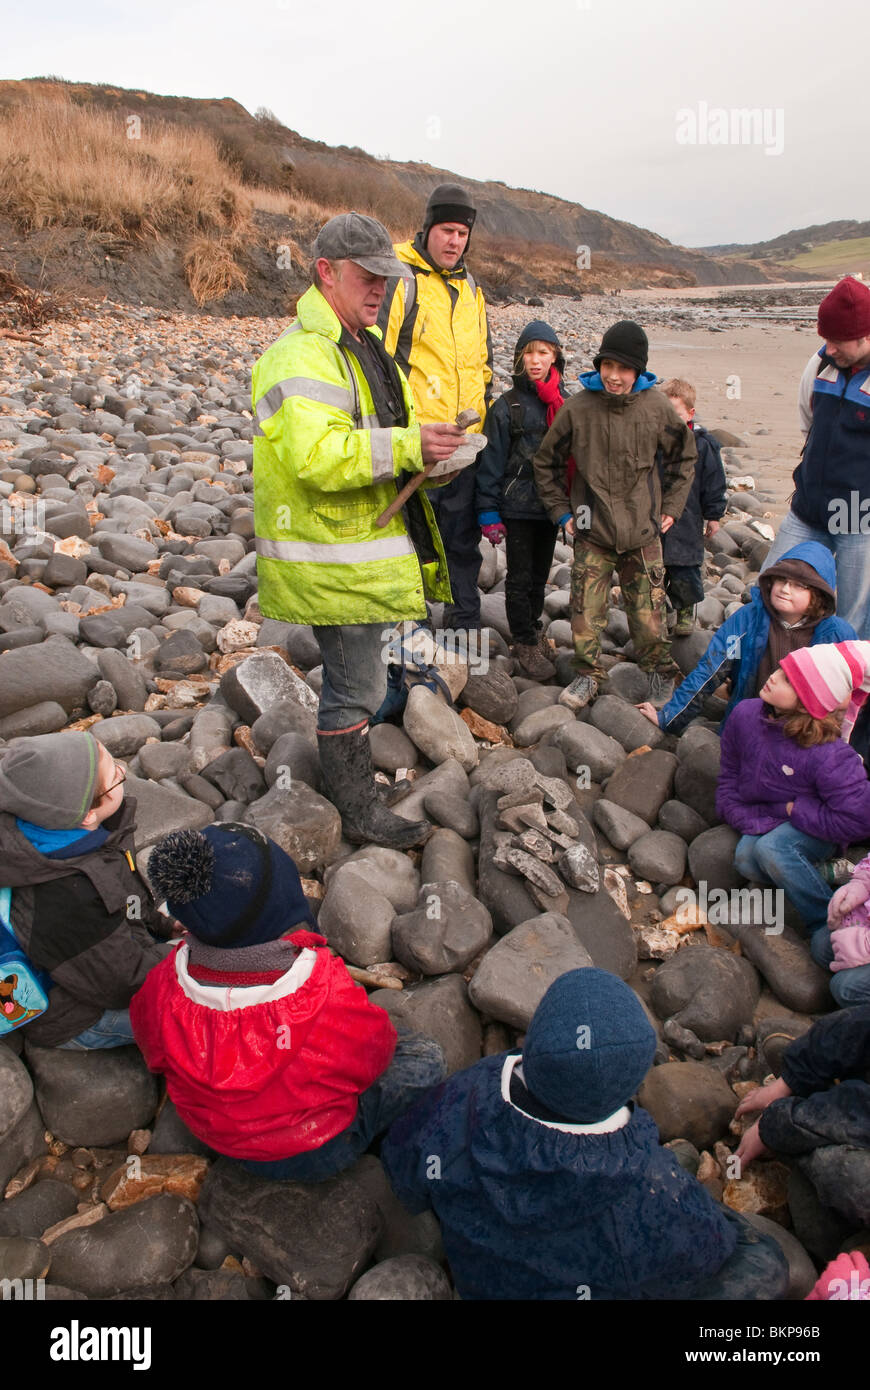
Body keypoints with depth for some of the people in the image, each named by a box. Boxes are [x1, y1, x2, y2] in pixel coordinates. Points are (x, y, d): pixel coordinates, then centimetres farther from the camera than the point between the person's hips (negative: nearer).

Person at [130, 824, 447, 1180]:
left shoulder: (163, 987, -25)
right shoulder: (329, 997, -38)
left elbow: (154, 1054, -2)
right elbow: (372, 1054, -18)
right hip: (316, 1155, -5)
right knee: (426, 1057, 7)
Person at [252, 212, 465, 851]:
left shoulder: (365, 343, 17)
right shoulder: (302, 355, -18)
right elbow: (316, 456, -31)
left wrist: (425, 447, 4)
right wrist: (408, 446, -29)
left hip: (362, 545, 10)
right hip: (332, 560, -10)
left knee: (353, 673, 22)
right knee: (358, 686, -2)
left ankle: (341, 774, 41)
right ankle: (360, 811, 14)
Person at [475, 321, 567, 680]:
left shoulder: (564, 403, 4)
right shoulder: (507, 406, -8)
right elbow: (491, 463, -8)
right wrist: (488, 512, -11)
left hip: (551, 504, 4)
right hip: (518, 505, -4)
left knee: (540, 573, 16)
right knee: (520, 577, 3)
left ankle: (533, 626, 34)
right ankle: (525, 642, 15)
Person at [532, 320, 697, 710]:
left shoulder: (656, 407, -4)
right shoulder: (577, 408, -7)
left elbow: (684, 456, 13)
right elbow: (546, 462, 7)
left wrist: (670, 507, 9)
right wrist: (561, 511, 4)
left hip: (643, 532, 0)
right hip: (591, 532, 0)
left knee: (648, 610, 5)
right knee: (586, 608, 1)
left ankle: (660, 673, 25)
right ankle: (589, 674, 20)